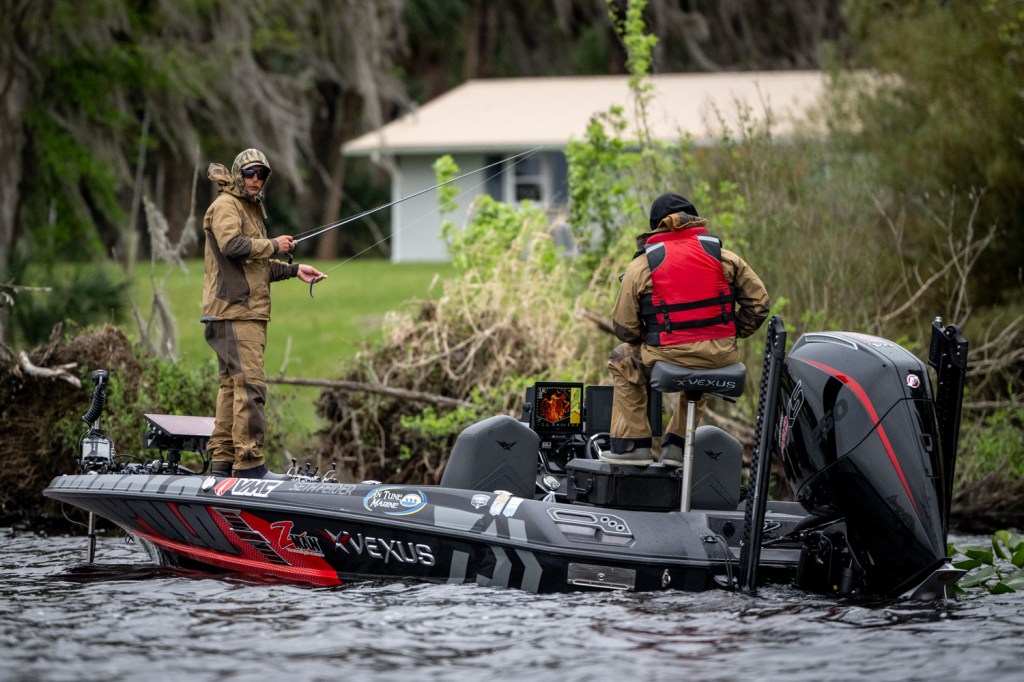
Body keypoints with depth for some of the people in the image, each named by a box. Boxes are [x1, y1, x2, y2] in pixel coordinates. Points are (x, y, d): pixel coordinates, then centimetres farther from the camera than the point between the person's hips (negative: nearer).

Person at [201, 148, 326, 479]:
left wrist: (294, 270, 20)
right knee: (250, 384, -15)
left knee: (232, 384, 10)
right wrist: (272, 245, -12)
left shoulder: (251, 210, 27)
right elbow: (232, 244, -23)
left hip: (248, 312, 11)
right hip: (234, 310, -11)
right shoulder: (226, 206, -4)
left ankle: (222, 461, 12)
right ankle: (249, 462, -19)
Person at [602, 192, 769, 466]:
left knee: (623, 361, 28)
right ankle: (677, 445, 36)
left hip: (669, 358, -3)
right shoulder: (723, 256, 9)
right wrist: (735, 333, 22)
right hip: (721, 356, 3)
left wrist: (644, 341, 24)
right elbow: (758, 302, 9)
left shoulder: (641, 266, 3)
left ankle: (631, 445, 24)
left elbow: (624, 327, 3)